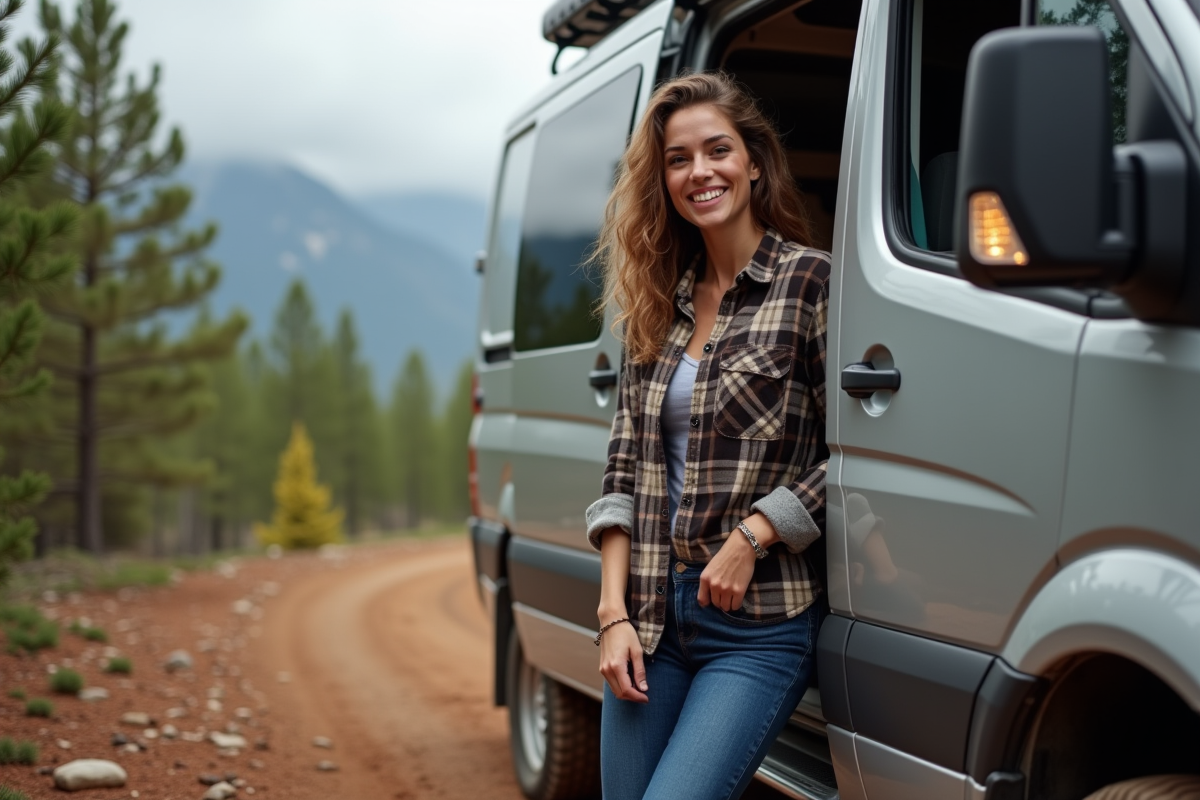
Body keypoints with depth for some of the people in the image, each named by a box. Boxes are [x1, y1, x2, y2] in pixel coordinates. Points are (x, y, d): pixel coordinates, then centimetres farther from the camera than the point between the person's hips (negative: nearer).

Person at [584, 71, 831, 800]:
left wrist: (752, 535, -14)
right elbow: (626, 468, 9)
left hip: (759, 628, -5)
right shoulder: (659, 302, 11)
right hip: (651, 616, 6)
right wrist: (615, 611, 1)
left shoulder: (810, 283, -5)